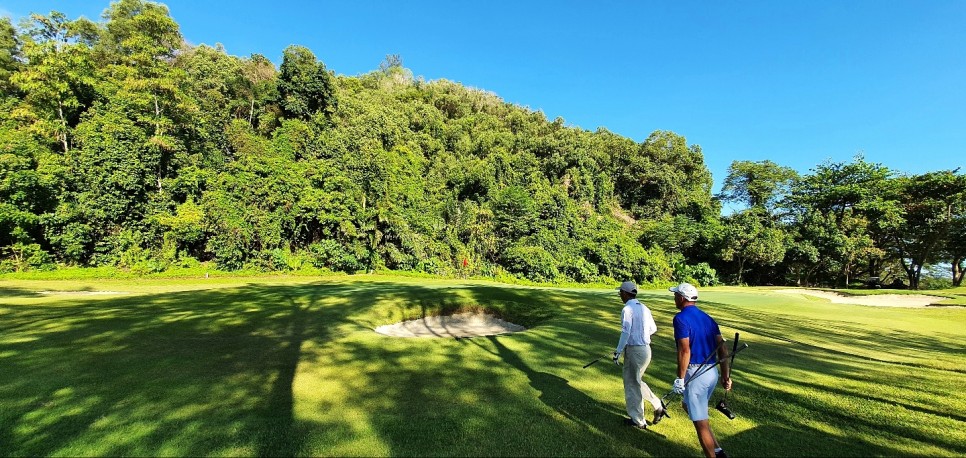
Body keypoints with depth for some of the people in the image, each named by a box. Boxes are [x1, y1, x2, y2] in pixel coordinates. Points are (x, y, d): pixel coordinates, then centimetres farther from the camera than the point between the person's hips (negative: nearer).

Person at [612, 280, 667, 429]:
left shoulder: (627, 309, -17)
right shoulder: (644, 308, 8)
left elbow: (625, 333, -22)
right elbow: (653, 328, 18)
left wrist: (618, 352, -16)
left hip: (634, 350, -8)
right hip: (646, 349, 8)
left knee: (632, 385, 6)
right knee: (635, 381, 24)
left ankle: (638, 421, 16)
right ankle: (657, 405, 22)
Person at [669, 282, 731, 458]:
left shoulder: (681, 318, -14)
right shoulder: (707, 318, 10)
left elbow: (684, 351, -20)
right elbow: (722, 347, 8)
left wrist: (680, 379, -14)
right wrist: (725, 375, 12)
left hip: (695, 374, -9)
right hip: (712, 372, 9)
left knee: (700, 422, 4)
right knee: (689, 406, 26)